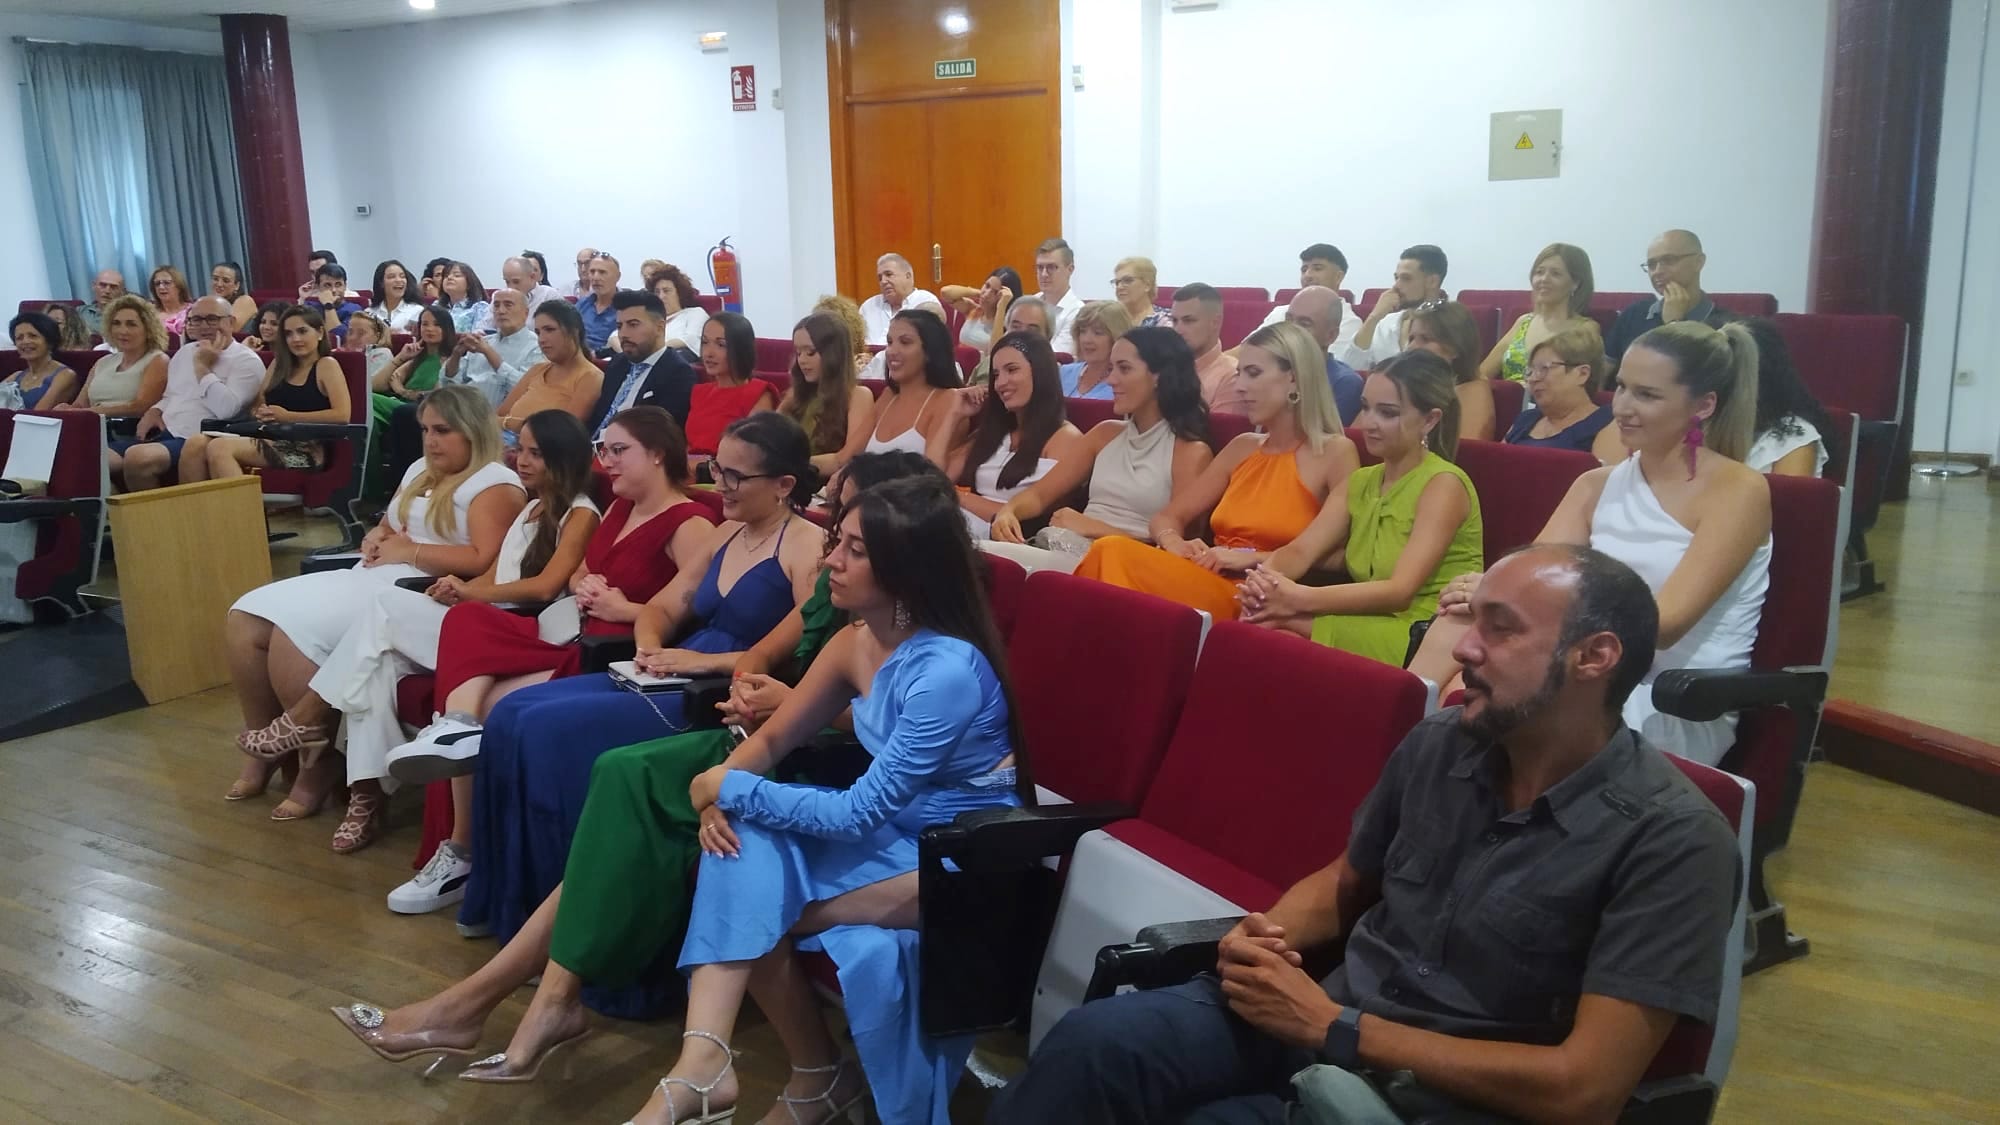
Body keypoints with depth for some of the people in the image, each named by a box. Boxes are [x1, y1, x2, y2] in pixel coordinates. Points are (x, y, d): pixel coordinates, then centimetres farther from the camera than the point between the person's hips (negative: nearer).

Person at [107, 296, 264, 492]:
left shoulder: (246, 361, -4)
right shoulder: (185, 351, 22)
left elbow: (226, 409, -20)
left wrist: (202, 367, -11)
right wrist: (154, 411, 11)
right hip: (161, 434, 8)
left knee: (137, 457, -34)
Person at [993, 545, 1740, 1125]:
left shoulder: (1673, 840, -15)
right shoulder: (1438, 744, 0)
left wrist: (1336, 1028, -19)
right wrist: (1267, 934, -6)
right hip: (1324, 1017, 5)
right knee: (1096, 1040, -24)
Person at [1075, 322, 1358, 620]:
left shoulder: (1336, 452, 2)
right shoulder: (1241, 447, 20)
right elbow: (1166, 518, 18)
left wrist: (1253, 559, -14)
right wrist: (1175, 545, -6)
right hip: (1208, 582, 6)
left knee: (1116, 557, -28)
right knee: (1112, 550, -27)